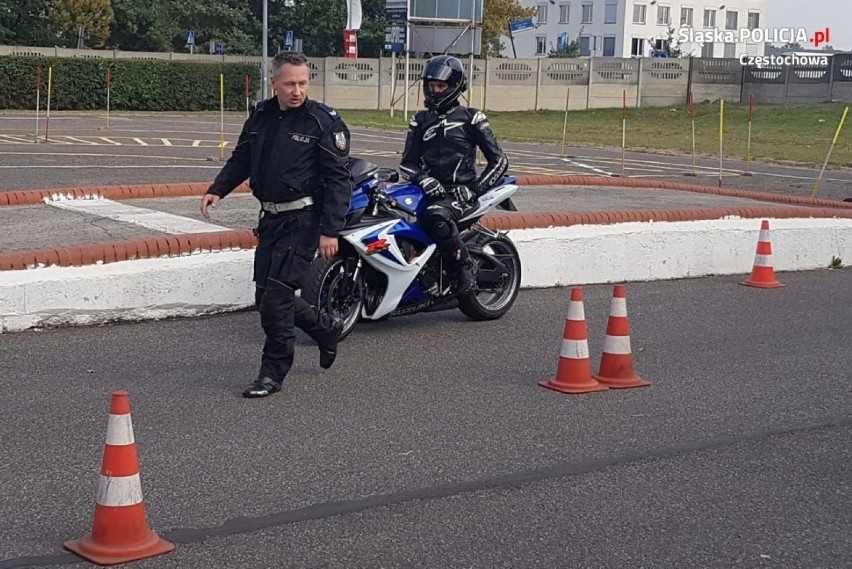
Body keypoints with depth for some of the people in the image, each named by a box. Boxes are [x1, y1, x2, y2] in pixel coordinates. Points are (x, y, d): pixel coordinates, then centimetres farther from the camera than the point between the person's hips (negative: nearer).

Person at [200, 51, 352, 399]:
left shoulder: (324, 122, -9)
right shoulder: (261, 116, 9)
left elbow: (338, 180, -11)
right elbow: (241, 159, 21)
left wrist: (330, 231, -17)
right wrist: (217, 190, 4)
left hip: (303, 220, -7)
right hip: (270, 217, 7)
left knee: (276, 295, -11)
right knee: (265, 297, 9)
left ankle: (273, 373, 2)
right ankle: (326, 329, 32)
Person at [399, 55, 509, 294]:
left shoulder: (470, 118, 5)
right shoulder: (421, 121, 18)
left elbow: (499, 160, 2)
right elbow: (407, 162, 13)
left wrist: (475, 189, -10)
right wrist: (422, 178, -10)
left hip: (458, 193, -5)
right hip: (429, 191, 5)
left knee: (436, 216, -38)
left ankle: (465, 268, -23)